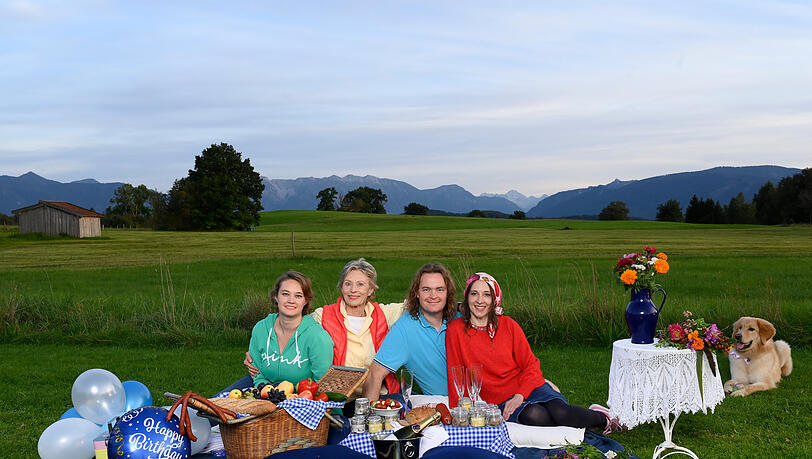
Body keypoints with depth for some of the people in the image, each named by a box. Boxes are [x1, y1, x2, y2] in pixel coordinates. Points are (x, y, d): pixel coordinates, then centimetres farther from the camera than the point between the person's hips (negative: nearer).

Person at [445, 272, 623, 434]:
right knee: (533, 416, -34)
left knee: (560, 412, -29)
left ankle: (600, 417, 0)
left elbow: (531, 364, 4)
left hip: (526, 386, 2)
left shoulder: (508, 325, 4)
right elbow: (456, 376, 2)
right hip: (496, 399, -1)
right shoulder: (455, 331, -1)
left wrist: (520, 395, -13)